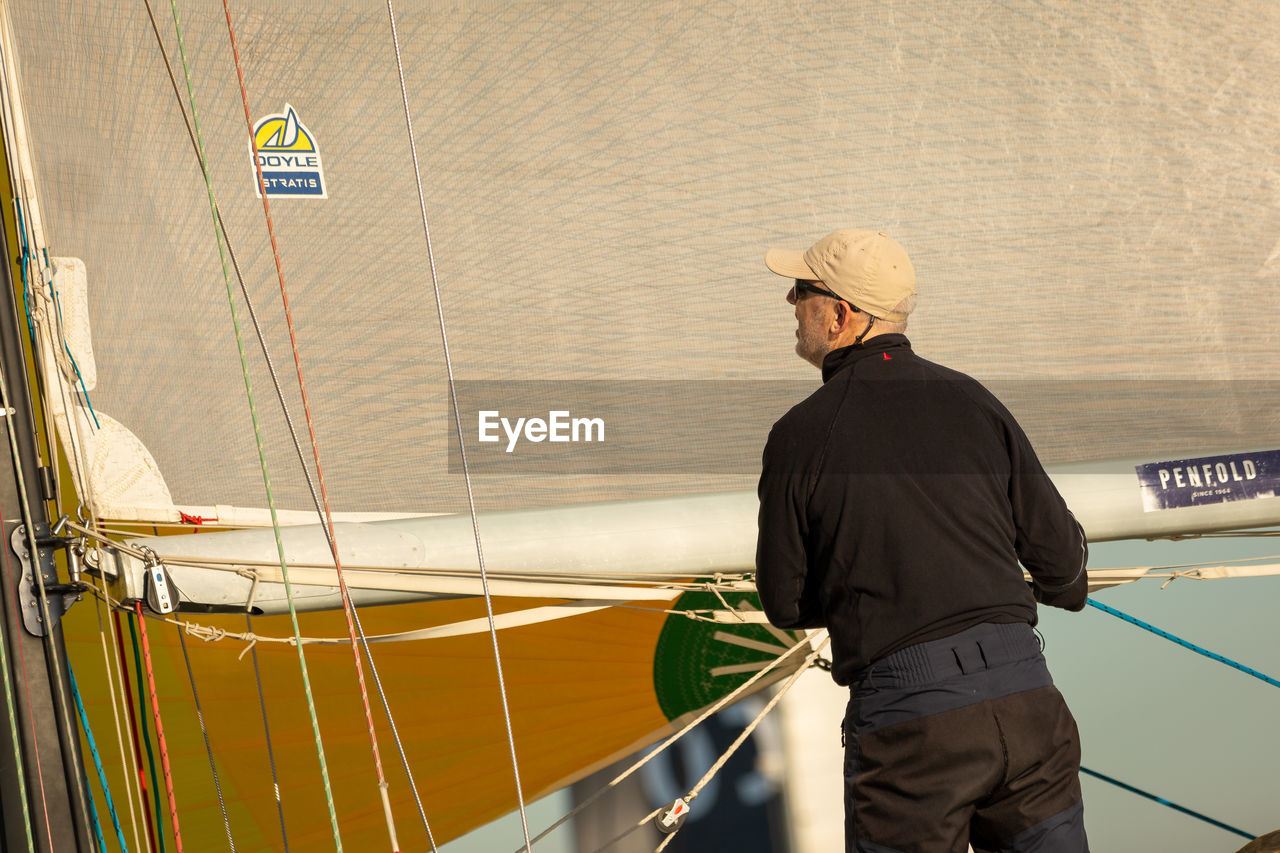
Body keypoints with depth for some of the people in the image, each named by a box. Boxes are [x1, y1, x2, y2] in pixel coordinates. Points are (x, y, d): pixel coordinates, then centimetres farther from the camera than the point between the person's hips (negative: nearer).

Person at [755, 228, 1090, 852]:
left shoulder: (801, 435, -2)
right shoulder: (972, 402, 7)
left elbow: (784, 605, 7)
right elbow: (1059, 554, 10)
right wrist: (1068, 589, 34)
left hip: (907, 718, -3)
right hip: (1024, 692, 3)